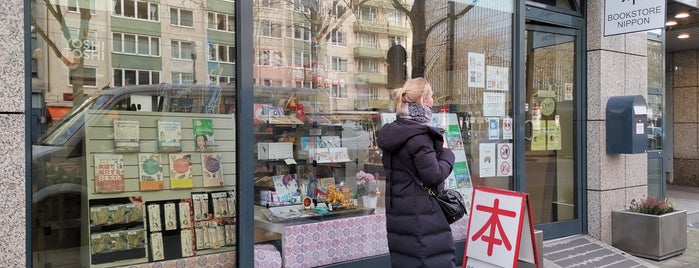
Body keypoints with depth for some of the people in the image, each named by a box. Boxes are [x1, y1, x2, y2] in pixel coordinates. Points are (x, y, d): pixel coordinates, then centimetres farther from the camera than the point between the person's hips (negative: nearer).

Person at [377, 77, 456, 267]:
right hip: (421, 215, -9)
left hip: (397, 212, 9)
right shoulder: (419, 136, -18)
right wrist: (446, 152, -3)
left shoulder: (392, 134, 9)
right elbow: (434, 176, -20)